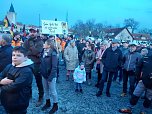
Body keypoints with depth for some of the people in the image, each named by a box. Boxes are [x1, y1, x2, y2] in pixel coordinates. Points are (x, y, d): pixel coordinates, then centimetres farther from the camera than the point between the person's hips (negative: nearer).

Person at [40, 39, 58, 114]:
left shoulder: (53, 54, -19)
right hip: (44, 75, 7)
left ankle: (55, 106, 25)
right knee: (46, 90, 20)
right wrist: (41, 72, 4)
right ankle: (47, 103, 40)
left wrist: (50, 77, -21)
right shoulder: (44, 52, 3)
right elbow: (42, 64, 10)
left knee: (53, 91, 7)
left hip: (51, 76, -7)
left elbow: (54, 67, -20)